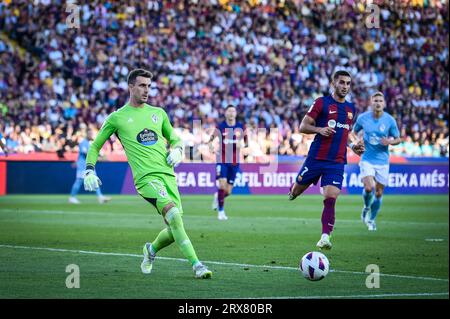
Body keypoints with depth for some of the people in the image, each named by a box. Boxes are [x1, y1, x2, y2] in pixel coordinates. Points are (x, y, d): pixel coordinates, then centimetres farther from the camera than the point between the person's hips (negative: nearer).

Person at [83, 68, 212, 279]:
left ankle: (152, 249, 35)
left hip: (168, 174, 5)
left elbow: (174, 137, 31)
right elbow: (95, 145, 17)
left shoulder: (158, 113, 18)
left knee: (174, 230, 1)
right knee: (173, 213, -28)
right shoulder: (117, 118, 8)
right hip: (146, 177, -5)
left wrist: (177, 150, 8)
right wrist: (89, 171, 7)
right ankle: (196, 265, -29)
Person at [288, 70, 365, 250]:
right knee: (297, 190, 11)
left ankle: (325, 237, -19)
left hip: (337, 162, 2)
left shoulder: (351, 109, 14)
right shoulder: (322, 103, -3)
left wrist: (354, 144, 10)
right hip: (316, 158, -2)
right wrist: (319, 129, -22)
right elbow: (303, 127, -4)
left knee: (330, 199, -14)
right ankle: (293, 190, 48)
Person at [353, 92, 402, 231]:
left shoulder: (390, 120, -7)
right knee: (368, 188, -20)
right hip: (367, 159, -1)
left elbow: (398, 139, 3)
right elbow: (354, 131, 15)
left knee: (378, 193, 6)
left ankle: (371, 219, 29)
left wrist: (390, 142, -18)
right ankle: (366, 208, 13)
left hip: (382, 161, 1)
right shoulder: (362, 118, -4)